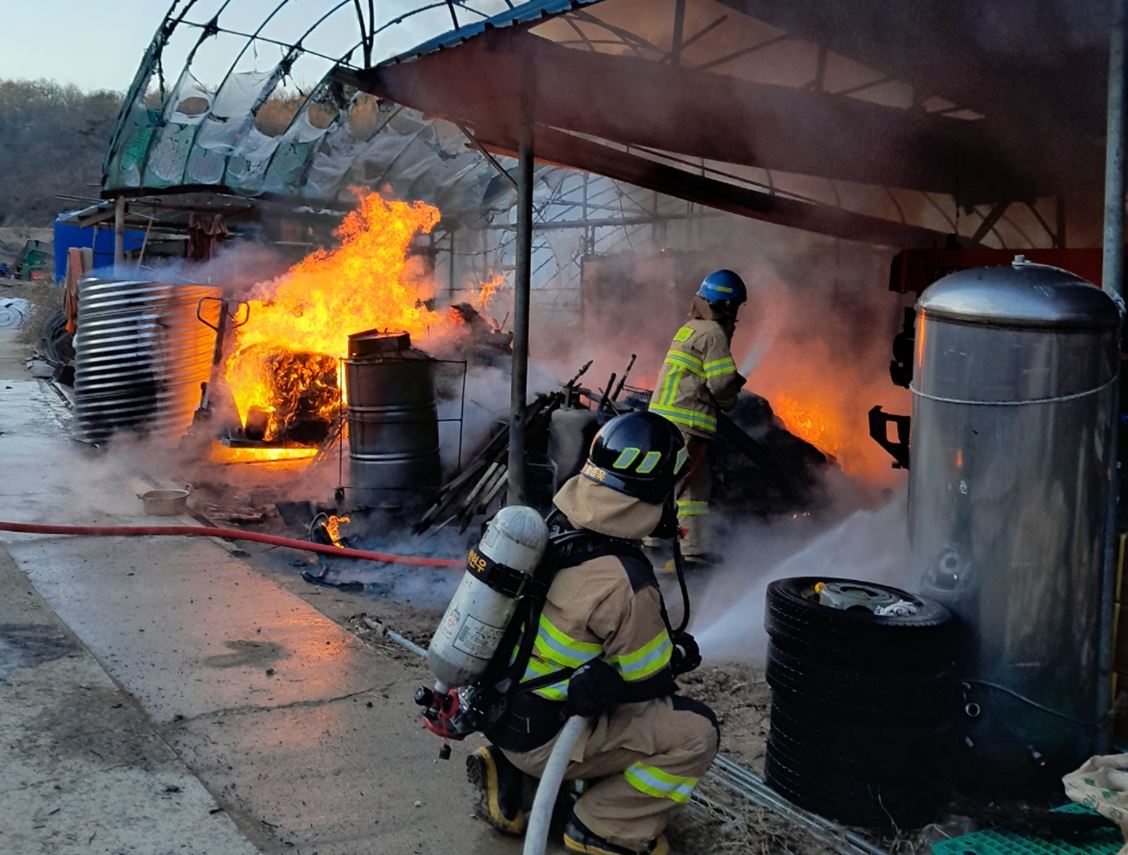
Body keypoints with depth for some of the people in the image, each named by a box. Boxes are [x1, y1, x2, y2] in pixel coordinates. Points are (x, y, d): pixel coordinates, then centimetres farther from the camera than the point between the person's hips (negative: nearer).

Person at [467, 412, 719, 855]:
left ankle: (509, 767, 18)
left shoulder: (547, 529, -4)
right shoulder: (623, 583, -27)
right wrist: (680, 653, 10)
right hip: (539, 737, -8)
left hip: (496, 705, 8)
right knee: (696, 733, -5)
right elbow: (651, 680, -11)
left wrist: (662, 643, 15)